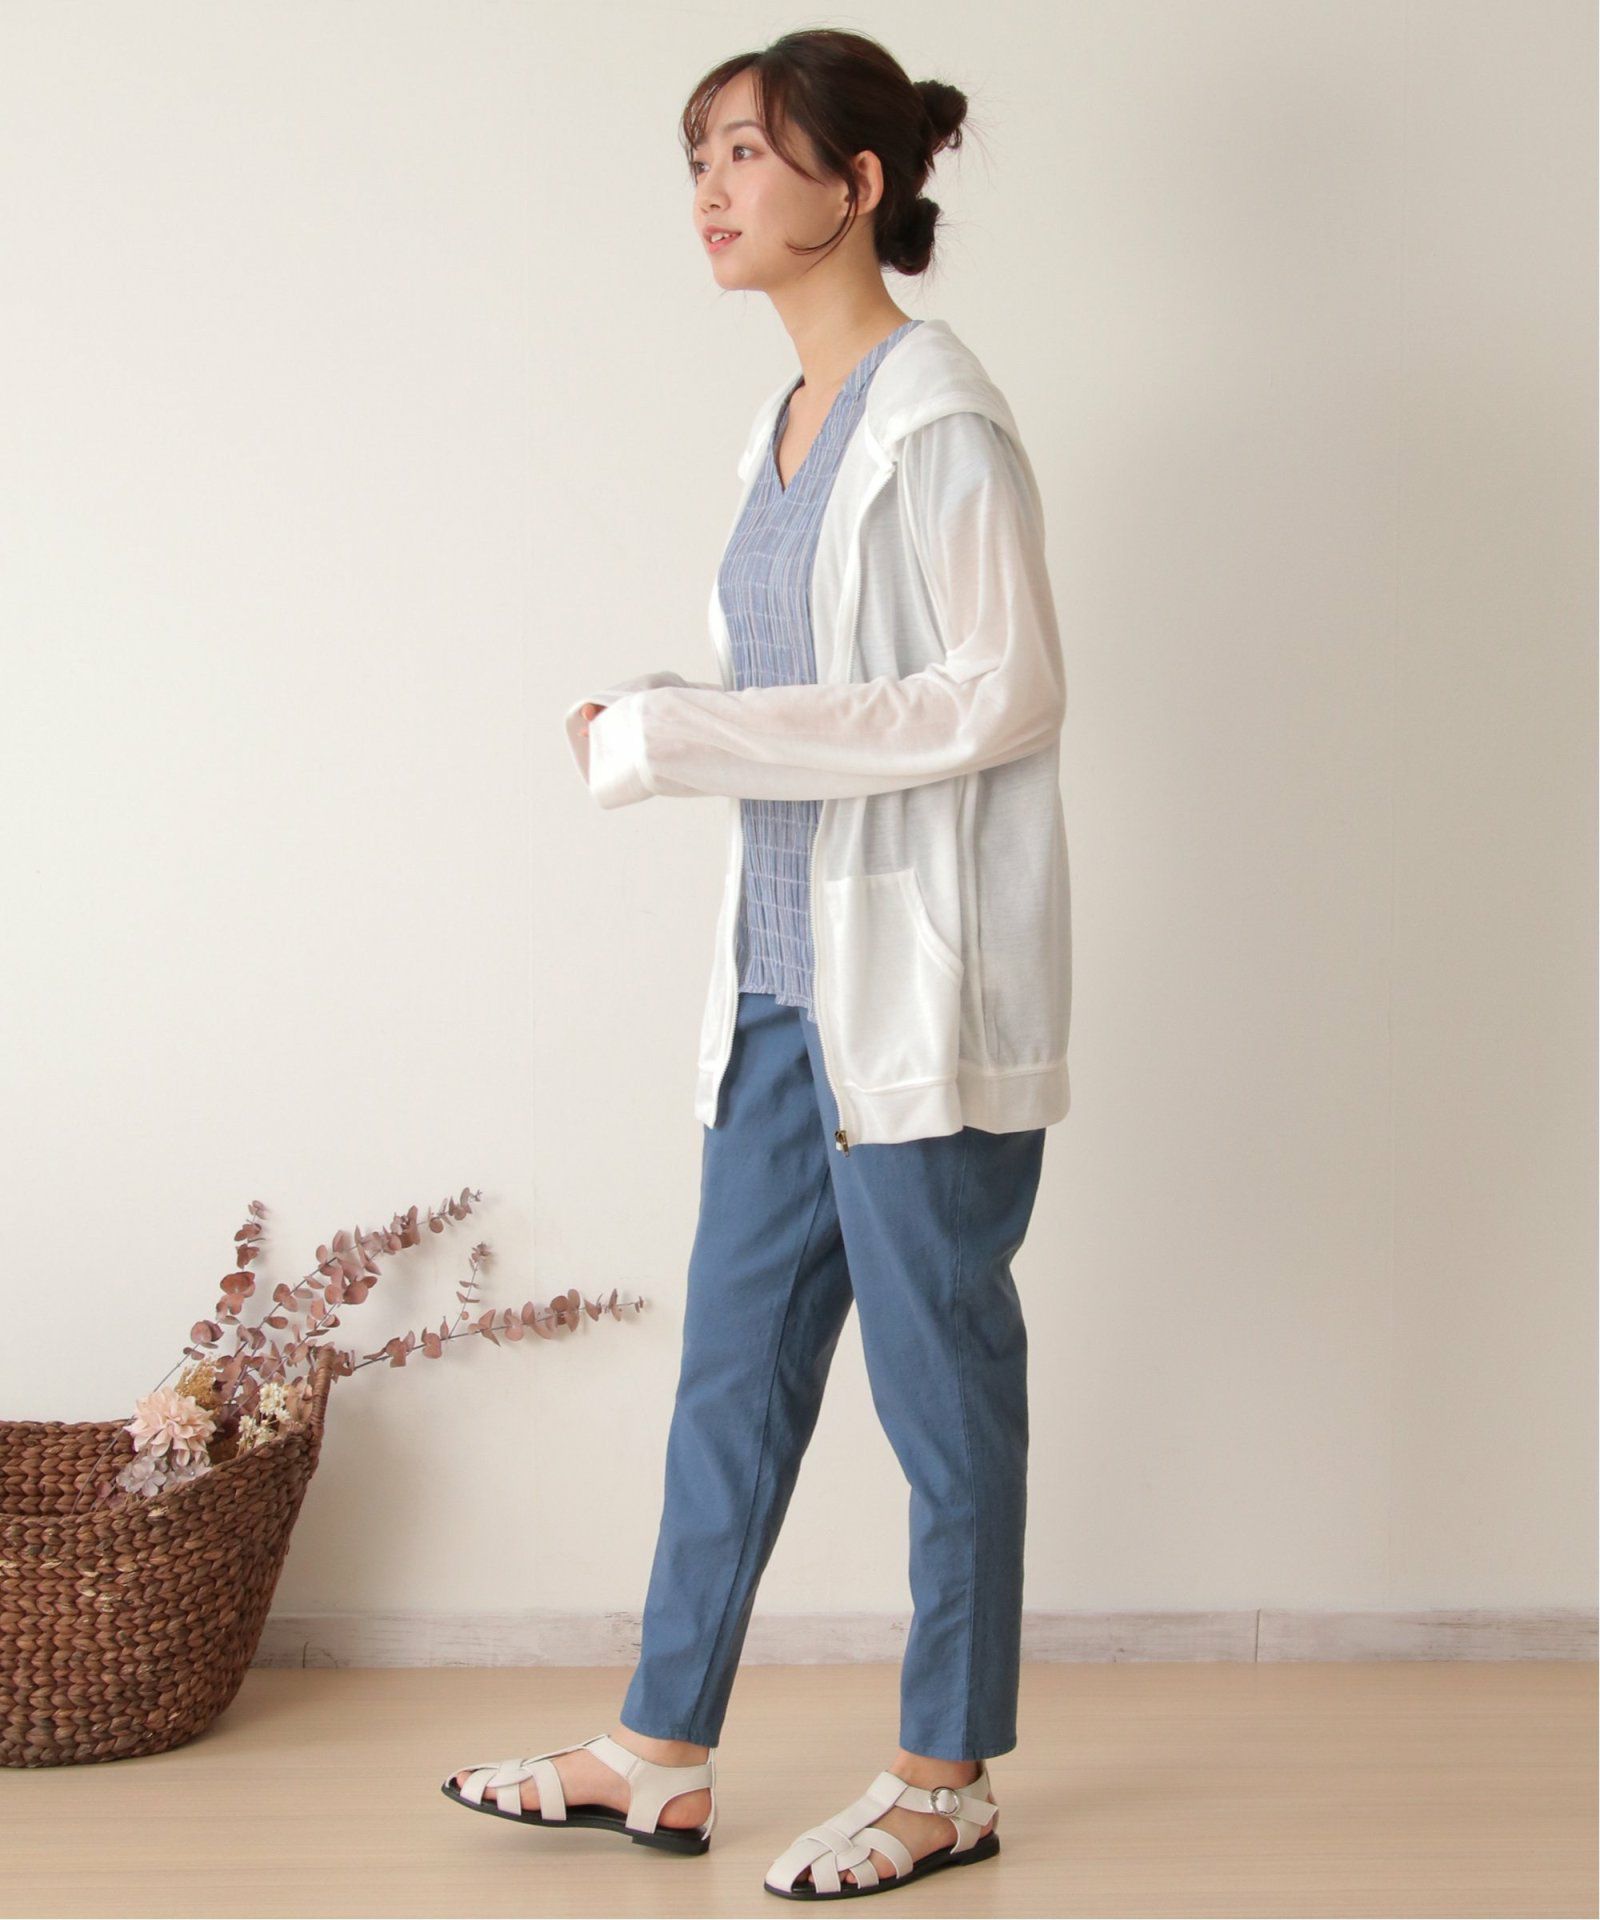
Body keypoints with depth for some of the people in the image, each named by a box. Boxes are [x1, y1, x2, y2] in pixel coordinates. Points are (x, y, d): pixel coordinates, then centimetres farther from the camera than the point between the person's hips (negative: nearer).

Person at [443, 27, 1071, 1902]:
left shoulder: (935, 415, -12)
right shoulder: (787, 427, 14)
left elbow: (1004, 694, -18)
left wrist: (698, 732, -18)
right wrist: (665, 729, 1)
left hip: (918, 990, -9)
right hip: (787, 979, 9)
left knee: (942, 1380, 5)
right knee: (732, 1369, 14)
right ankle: (661, 1758, 25)